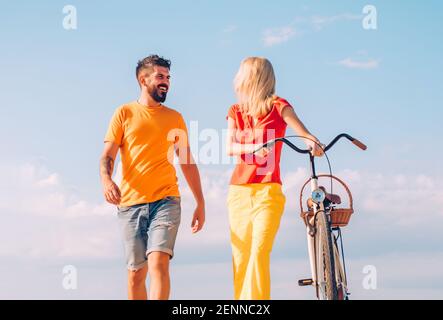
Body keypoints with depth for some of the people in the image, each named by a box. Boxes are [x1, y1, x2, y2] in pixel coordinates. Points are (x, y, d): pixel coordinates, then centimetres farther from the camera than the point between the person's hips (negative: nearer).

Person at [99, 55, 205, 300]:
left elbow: (187, 162, 18)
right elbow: (107, 156, 1)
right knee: (136, 272, 3)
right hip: (130, 202, 0)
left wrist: (200, 203, 14)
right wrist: (106, 180, -21)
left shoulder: (175, 118, 14)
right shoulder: (124, 113, 7)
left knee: (158, 264, -18)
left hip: (166, 200, 0)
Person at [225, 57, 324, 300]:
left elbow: (300, 129, -15)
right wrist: (254, 148, -21)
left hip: (268, 191, -4)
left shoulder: (278, 106, 3)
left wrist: (313, 142, -38)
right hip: (239, 192, 4)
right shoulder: (235, 112, 15)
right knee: (240, 259, 1)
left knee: (259, 253, -18)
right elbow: (229, 148, -1)